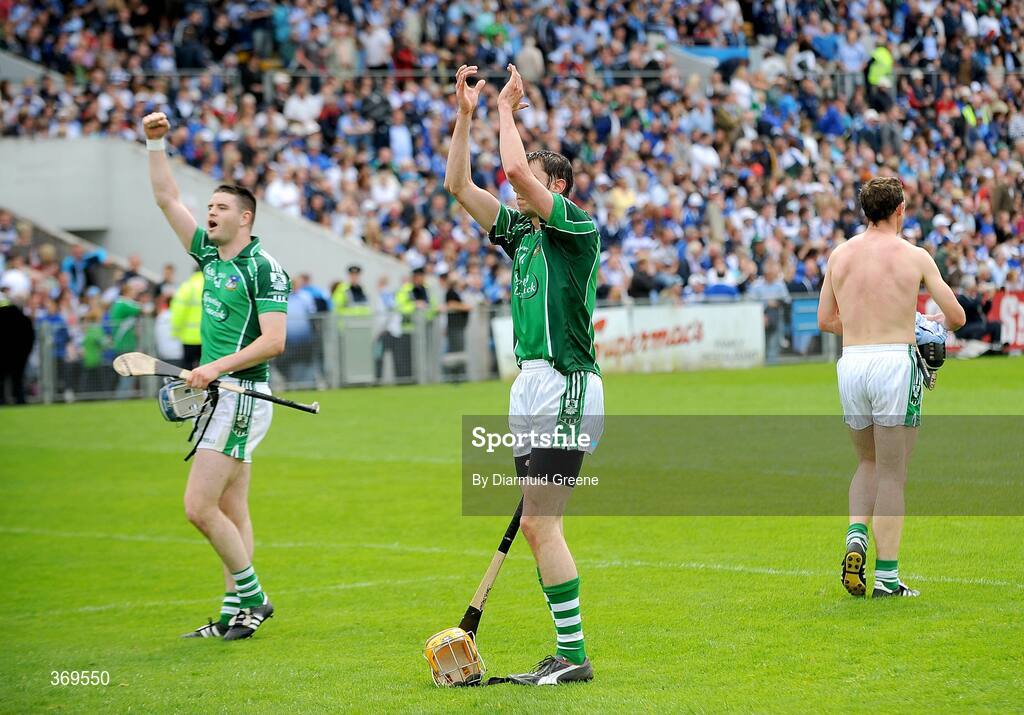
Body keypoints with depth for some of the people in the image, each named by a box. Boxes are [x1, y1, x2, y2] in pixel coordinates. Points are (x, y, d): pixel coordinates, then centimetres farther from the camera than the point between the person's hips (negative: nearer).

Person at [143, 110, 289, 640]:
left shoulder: (264, 268, -11)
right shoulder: (209, 254, 12)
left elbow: (274, 341, -18)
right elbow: (167, 199, 18)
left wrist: (218, 367, -23)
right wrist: (155, 143, 11)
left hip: (242, 396, -9)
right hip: (217, 395, 9)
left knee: (199, 507, -13)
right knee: (230, 512, 7)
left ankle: (251, 597, -3)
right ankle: (236, 613, 8)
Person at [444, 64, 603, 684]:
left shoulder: (578, 227, -7)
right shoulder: (521, 232, 16)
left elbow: (516, 170, -20)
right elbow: (459, 185, 16)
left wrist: (507, 110, -6)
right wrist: (466, 115, 8)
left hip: (567, 388, -9)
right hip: (531, 387, 9)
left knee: (540, 523, -13)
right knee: (538, 527, 8)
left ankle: (573, 655, -10)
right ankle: (568, 654, 12)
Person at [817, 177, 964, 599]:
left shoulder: (840, 255, 9)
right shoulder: (914, 256, -1)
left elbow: (825, 320, 15)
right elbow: (957, 317, 4)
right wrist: (934, 321, 26)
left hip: (851, 360, 4)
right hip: (896, 360, -3)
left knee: (868, 463, 23)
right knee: (892, 474, 2)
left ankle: (856, 534, -2)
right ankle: (886, 577, 0)